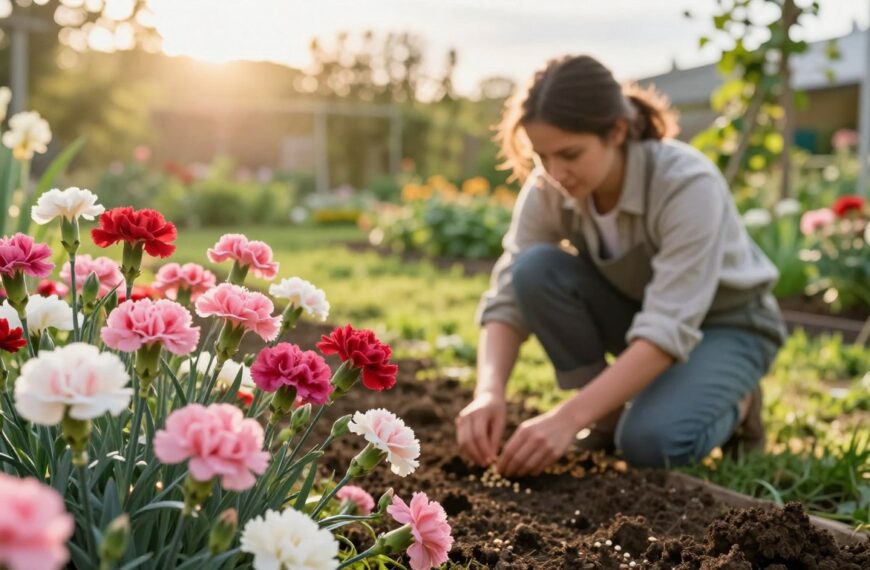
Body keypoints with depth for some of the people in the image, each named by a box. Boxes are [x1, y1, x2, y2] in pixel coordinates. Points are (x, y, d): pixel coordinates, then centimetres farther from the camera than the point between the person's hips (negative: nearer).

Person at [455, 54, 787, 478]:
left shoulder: (687, 185, -34)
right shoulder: (548, 189, -20)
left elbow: (669, 331, -39)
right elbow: (508, 297, -20)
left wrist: (567, 419, -48)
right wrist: (489, 391, -39)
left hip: (725, 324, -4)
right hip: (639, 310, 5)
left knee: (650, 442, -32)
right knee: (536, 270, -25)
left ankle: (730, 405, 3)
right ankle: (609, 414, -6)